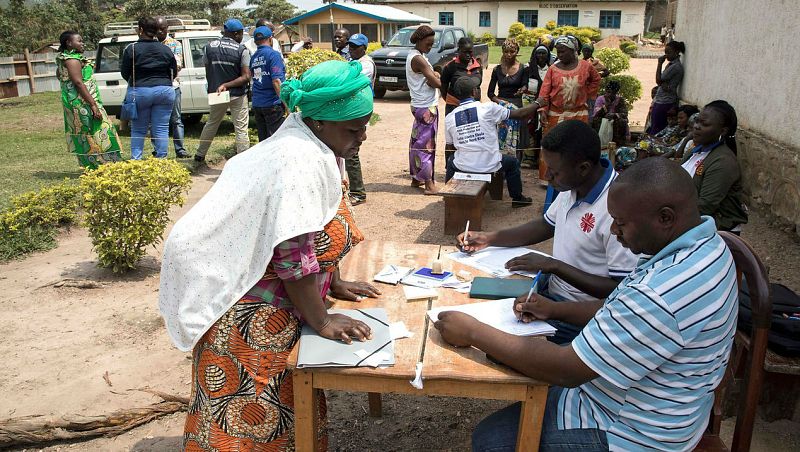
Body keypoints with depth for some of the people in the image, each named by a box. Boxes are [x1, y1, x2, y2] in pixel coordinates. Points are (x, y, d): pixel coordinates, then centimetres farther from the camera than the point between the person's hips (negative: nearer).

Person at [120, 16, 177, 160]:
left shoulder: (131, 49, -4)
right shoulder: (166, 50, 5)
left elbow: (124, 73, 2)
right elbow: (174, 73, 11)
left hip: (139, 92, -2)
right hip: (164, 91, 2)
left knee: (138, 130, 8)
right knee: (162, 129, 3)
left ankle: (136, 160, 7)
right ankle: (161, 159, 3)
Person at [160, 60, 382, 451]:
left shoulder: (314, 149, 5)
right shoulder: (302, 162, -26)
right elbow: (294, 256, -26)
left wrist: (335, 284, 13)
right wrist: (321, 321, -18)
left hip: (275, 302, 9)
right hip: (246, 310, -9)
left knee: (285, 407, 19)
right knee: (248, 417, 4)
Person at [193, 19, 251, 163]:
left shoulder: (209, 47, 1)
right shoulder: (242, 50, -10)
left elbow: (207, 71, 7)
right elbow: (246, 77, -16)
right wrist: (227, 85, -16)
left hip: (215, 93, 4)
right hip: (237, 96, -4)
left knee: (211, 124, 21)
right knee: (241, 129, 1)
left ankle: (200, 155, 32)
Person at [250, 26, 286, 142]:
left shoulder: (253, 57, 11)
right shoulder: (273, 54, -9)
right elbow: (276, 81, -18)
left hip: (257, 105, 7)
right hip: (272, 104, -7)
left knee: (263, 140, 11)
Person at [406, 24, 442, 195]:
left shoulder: (414, 55, 12)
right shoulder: (418, 59, -20)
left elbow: (430, 75, 10)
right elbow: (437, 83, -23)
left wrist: (433, 75, -11)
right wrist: (436, 77, -1)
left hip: (419, 105, 10)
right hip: (427, 107, -10)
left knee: (417, 141, 15)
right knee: (426, 145, -6)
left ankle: (416, 178, 25)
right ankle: (429, 184, -1)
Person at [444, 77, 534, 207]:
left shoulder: (449, 118, -3)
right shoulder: (488, 108, -10)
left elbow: (451, 144, 9)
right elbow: (519, 113, -2)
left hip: (463, 166, 2)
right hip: (490, 165, -2)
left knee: (451, 161, 36)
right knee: (512, 162, 28)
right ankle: (517, 198, 37)